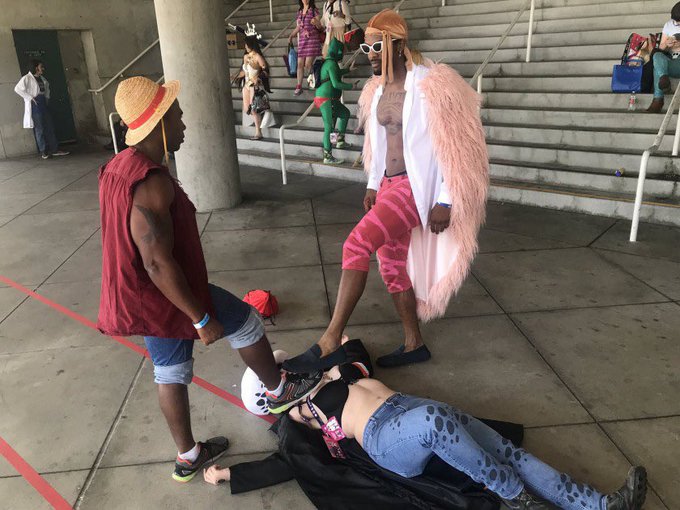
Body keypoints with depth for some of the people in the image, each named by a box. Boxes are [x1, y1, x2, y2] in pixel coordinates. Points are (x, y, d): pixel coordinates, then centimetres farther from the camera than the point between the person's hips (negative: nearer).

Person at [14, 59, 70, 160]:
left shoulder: (42, 78, 11)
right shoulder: (27, 78, -10)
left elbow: (47, 86, 31)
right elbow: (17, 89, -15)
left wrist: (47, 97, 17)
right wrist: (30, 97, -17)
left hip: (43, 104, 7)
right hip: (34, 105, -7)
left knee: (50, 127, 7)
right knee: (39, 129, -2)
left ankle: (55, 149, 12)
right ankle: (44, 152, 3)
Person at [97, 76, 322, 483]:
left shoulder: (120, 166, 5)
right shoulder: (152, 182, -28)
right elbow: (158, 263, -30)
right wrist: (202, 318, -22)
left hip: (138, 294, 10)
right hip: (161, 295, -10)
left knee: (171, 372, 20)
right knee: (247, 321, 9)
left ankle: (188, 457, 37)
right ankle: (280, 392, 31)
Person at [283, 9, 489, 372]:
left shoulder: (432, 86, -12)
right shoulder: (376, 90, 11)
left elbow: (452, 146, -13)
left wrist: (444, 202, -16)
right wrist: (373, 185, 19)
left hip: (417, 185, -8)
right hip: (388, 185, 9)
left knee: (356, 246, -24)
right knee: (392, 267, 12)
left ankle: (329, 344, -17)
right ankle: (414, 344, 30)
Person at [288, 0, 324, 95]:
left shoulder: (314, 10, -1)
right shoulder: (299, 11, 14)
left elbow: (320, 26, -5)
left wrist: (316, 23, -26)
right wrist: (291, 36, 11)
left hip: (312, 39, -5)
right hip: (302, 40, 5)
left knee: (308, 65, -13)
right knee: (300, 64, 2)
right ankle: (299, 86, 7)